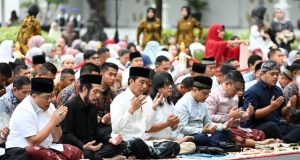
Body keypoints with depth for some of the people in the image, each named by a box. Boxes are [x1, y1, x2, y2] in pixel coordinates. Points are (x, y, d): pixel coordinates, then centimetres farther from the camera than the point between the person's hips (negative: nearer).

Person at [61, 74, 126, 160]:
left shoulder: (92, 106, 17)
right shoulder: (70, 106, -12)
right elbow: (66, 134, -19)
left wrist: (110, 139, 5)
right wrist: (83, 146, -34)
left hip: (92, 145, 9)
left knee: (121, 145, -6)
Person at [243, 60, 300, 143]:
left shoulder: (278, 90, 15)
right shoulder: (252, 92, -7)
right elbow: (250, 115, -16)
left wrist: (288, 107, -4)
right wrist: (271, 107, -23)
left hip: (276, 127, 7)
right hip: (255, 128, -7)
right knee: (271, 125, -39)